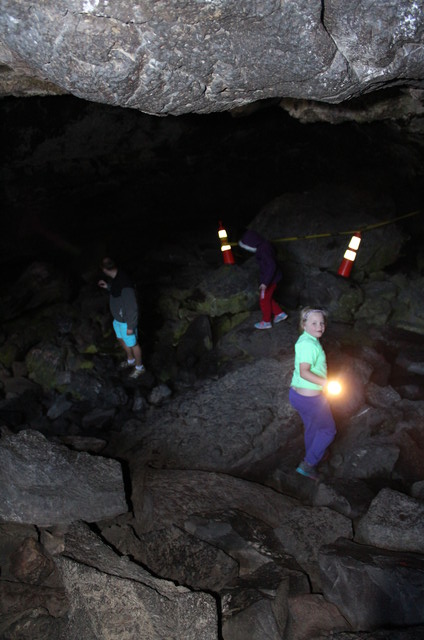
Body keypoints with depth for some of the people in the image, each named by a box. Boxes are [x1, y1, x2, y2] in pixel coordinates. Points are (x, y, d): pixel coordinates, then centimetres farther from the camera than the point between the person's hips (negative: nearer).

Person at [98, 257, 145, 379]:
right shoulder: (116, 278, -9)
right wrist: (108, 286, 4)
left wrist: (131, 327, -20)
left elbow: (132, 307, -28)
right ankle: (130, 360, 53)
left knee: (132, 344, 15)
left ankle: (139, 367, 39)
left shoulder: (125, 286, -37)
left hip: (126, 321, -9)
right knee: (121, 339, 28)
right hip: (117, 317, 9)